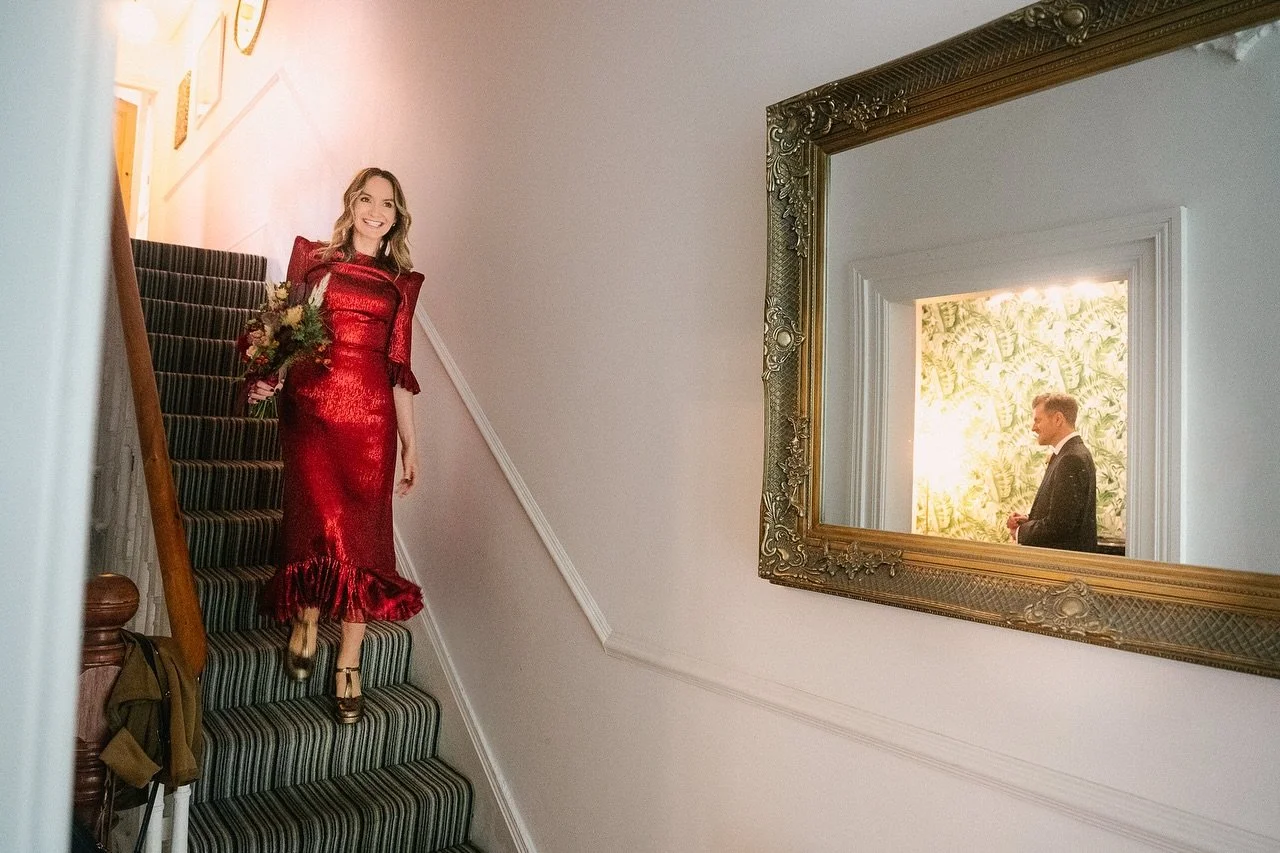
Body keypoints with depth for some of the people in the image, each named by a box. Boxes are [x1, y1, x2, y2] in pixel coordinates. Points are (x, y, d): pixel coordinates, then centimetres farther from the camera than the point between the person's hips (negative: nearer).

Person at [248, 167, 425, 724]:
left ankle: (348, 664, 10)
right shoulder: (313, 258, 11)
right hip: (311, 404, -1)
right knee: (318, 520, -5)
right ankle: (307, 617, 26)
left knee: (363, 532, -1)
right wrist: (269, 377, -11)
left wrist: (410, 442, 12)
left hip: (371, 412, 1)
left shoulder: (402, 282, 14)